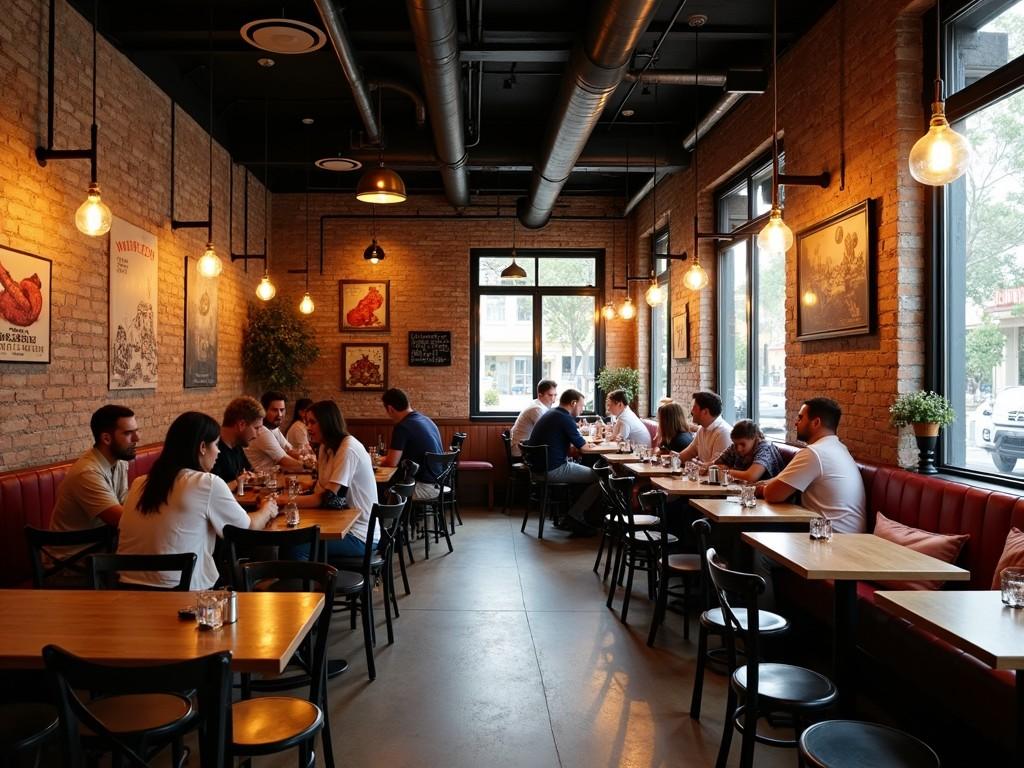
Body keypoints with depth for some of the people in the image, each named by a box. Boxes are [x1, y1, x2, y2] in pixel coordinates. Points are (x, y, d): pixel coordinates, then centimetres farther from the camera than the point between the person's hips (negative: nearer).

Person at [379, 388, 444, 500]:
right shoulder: (426, 420, 10)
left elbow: (391, 463, -14)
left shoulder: (402, 427, -17)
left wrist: (381, 461, 8)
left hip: (426, 486, -9)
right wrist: (386, 459, 25)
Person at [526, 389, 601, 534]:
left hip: (540, 467, 10)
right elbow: (583, 446, -9)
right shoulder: (565, 418, -15)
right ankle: (575, 515, 4)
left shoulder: (550, 414, 16)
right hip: (554, 470, -10)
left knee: (588, 471, 27)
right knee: (598, 478, -2)